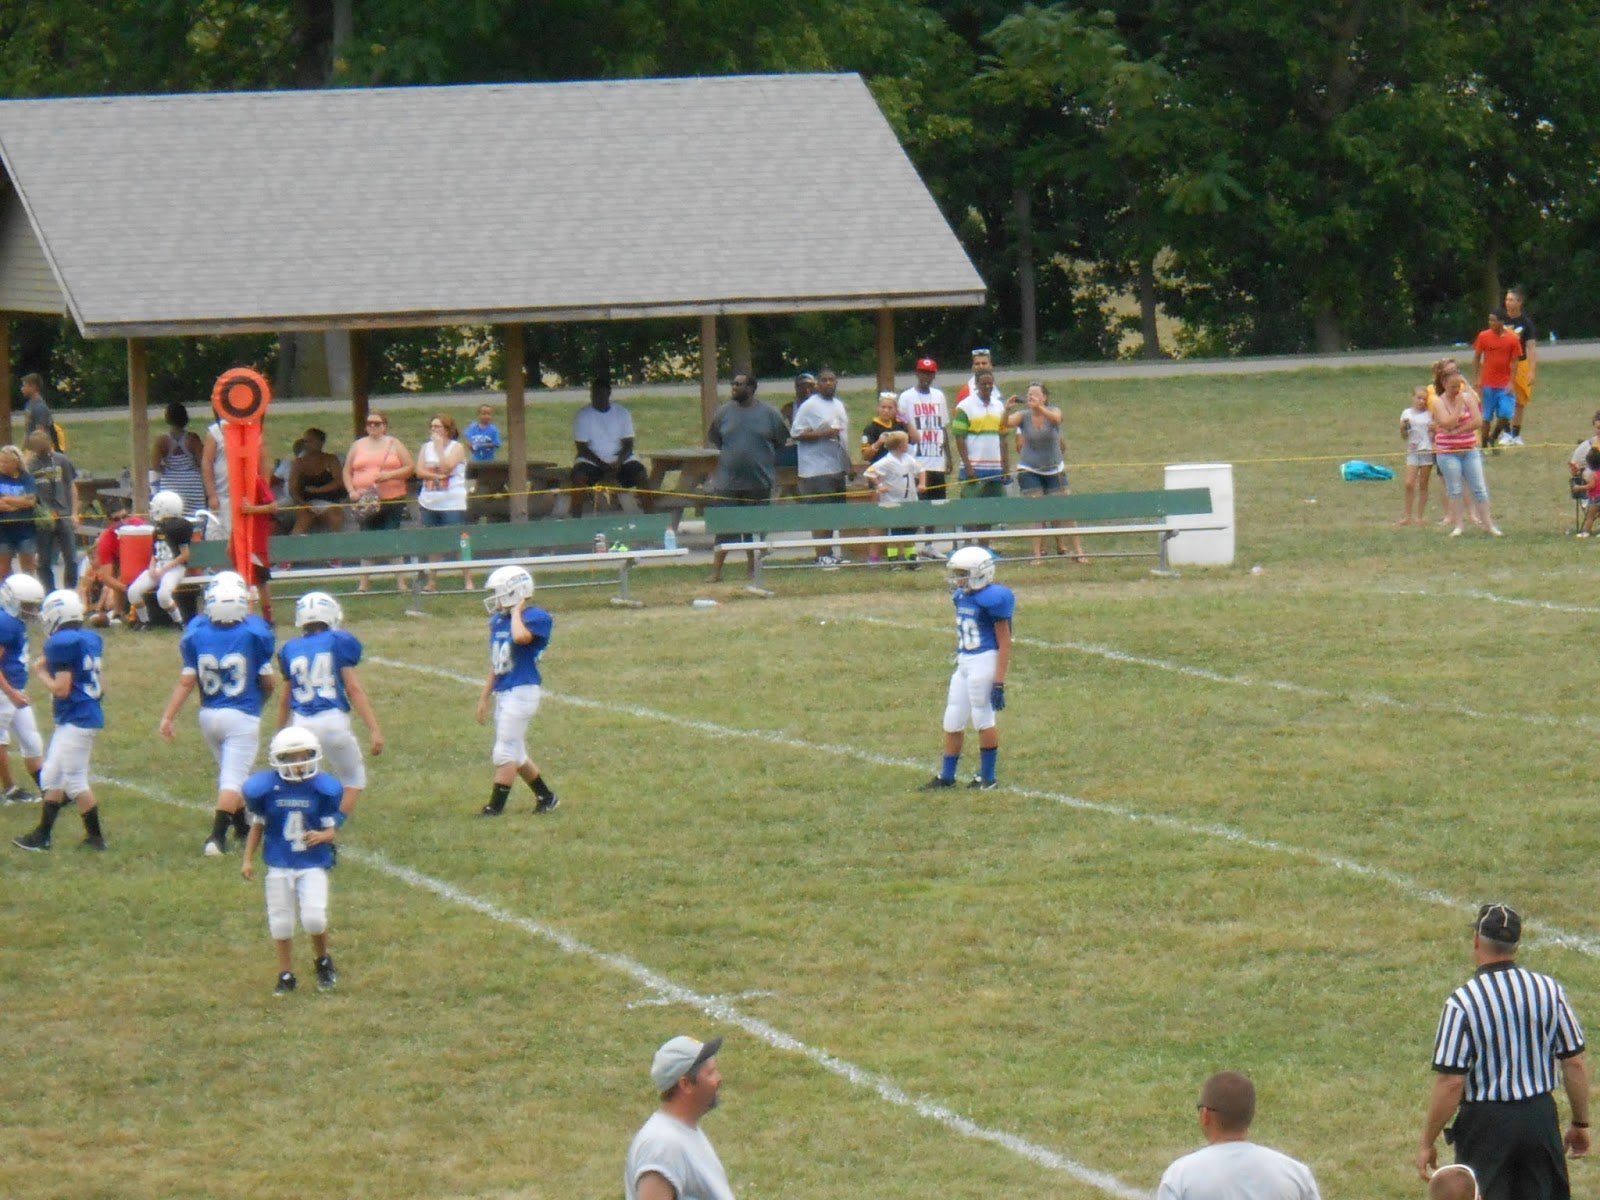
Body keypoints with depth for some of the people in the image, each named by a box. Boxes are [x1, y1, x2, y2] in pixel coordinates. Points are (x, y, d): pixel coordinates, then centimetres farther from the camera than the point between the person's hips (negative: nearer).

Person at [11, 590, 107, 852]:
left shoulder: (61, 644, -18)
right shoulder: (91, 639, 9)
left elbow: (61, 689, -20)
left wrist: (41, 672, -4)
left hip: (75, 721, -10)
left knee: (75, 781, 0)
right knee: (52, 777, 16)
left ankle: (95, 837, 7)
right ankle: (42, 835, 20)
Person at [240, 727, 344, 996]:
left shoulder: (323, 789, -8)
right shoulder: (265, 789, -6)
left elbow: (332, 830, -2)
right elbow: (258, 825, 8)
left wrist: (323, 836, -25)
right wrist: (248, 859, 7)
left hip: (313, 864, -1)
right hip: (279, 865, 1)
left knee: (314, 918, -14)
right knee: (280, 922, 6)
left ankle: (323, 961, 15)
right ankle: (286, 976, 23)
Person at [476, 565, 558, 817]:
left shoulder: (536, 618, -12)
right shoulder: (498, 621, 12)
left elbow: (521, 637, -35)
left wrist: (516, 611, -18)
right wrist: (485, 697, 21)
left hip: (522, 691, -9)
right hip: (503, 693, 9)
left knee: (505, 753, -7)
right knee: (516, 754, 13)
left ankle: (496, 806, -2)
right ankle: (546, 797, 26)